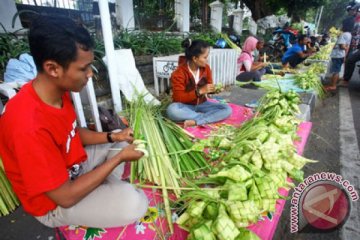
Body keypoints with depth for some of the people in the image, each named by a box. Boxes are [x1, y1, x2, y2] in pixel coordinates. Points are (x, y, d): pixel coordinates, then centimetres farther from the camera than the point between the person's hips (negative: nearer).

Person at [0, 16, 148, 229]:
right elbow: (66, 196, -29)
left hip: (72, 167, 8)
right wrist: (118, 158, -23)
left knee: (120, 140, 11)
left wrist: (113, 137, -8)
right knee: (134, 203, -24)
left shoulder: (59, 91, -11)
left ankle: (109, 190, 7)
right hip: (55, 203, -7)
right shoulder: (29, 127, -37)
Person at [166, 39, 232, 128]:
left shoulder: (206, 68, -4)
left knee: (227, 109, -17)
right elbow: (179, 98, -21)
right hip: (185, 106, -4)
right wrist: (200, 91, -30)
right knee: (172, 110, -38)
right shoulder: (179, 73, -19)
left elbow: (209, 86, 9)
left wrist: (214, 89, -15)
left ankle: (195, 122, -28)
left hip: (202, 104, 4)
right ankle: (207, 117, -24)